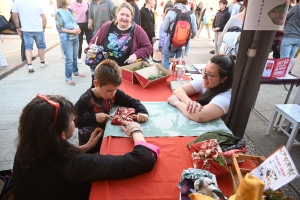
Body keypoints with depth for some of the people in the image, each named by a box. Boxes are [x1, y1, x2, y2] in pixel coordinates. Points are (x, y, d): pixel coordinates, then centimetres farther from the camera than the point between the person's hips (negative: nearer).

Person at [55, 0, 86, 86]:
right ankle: (68, 78, 5)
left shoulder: (70, 11, 11)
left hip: (75, 38, 6)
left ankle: (75, 72, 36)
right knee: (69, 59, -5)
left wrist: (77, 29, -5)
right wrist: (72, 31, -19)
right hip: (66, 39, -6)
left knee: (75, 57, 17)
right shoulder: (59, 12, -9)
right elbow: (59, 28, -12)